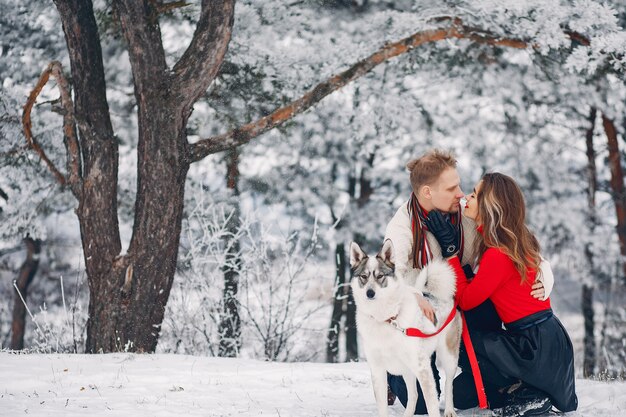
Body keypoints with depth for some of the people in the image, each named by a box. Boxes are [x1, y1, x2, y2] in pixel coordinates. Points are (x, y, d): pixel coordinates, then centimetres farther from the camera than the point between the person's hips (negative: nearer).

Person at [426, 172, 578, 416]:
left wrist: (450, 248, -12)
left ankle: (525, 394, -3)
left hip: (537, 347, -9)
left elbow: (465, 300, -12)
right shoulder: (516, 240, 7)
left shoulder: (499, 254, -21)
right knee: (461, 393, 9)